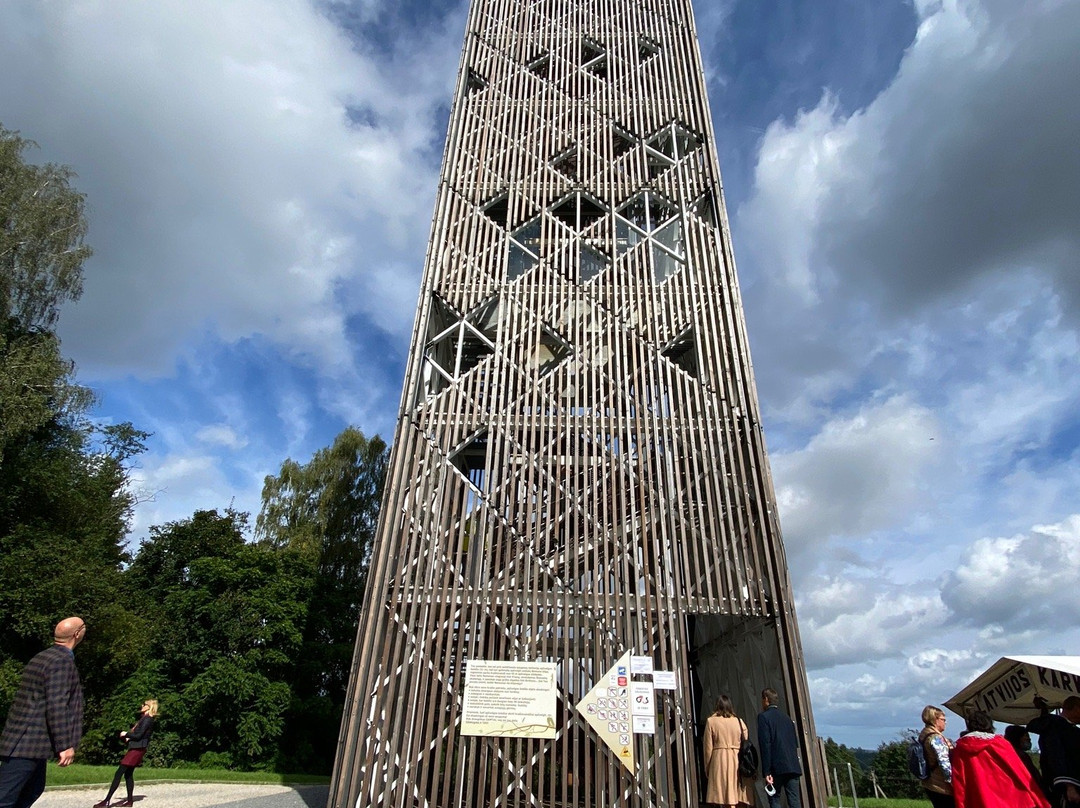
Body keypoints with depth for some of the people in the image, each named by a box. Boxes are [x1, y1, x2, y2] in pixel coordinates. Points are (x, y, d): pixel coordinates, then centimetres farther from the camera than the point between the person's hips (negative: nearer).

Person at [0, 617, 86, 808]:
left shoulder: (42, 657, 14)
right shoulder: (62, 661, -17)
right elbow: (56, 706, -22)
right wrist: (65, 745, -18)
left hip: (25, 741, 10)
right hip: (28, 744, -10)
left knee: (33, 790, 18)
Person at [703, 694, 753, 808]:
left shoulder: (711, 721, 2)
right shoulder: (739, 721, 8)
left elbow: (708, 747, 1)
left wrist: (707, 768, 9)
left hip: (719, 760, -3)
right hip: (737, 760, 3)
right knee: (739, 799, 7)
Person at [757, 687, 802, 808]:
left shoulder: (764, 717, -4)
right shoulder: (786, 717, 16)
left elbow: (765, 745, -11)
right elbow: (795, 744, 16)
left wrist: (767, 772, -12)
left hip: (777, 767, -6)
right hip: (793, 766, 6)